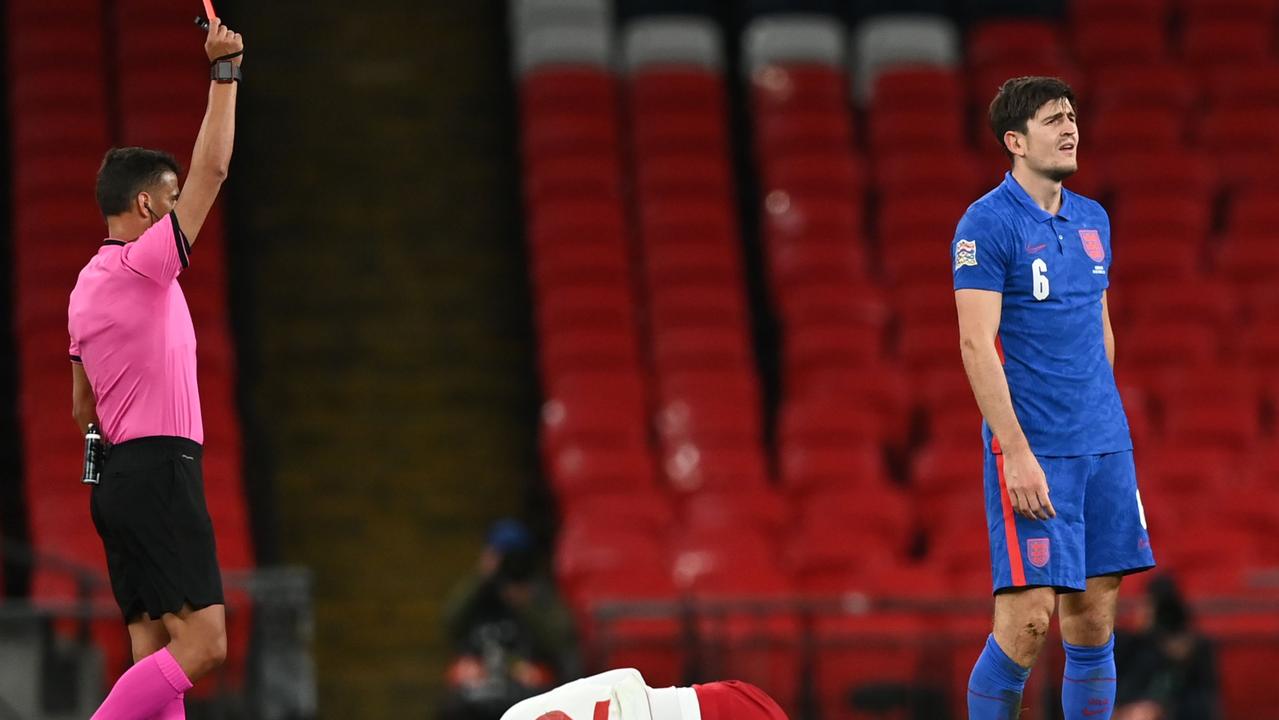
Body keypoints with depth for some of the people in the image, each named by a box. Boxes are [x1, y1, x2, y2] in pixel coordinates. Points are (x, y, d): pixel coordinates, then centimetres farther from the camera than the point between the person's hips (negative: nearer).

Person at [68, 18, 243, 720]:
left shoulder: (87, 286, 17)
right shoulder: (143, 264, -9)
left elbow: (82, 406, 25)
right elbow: (211, 171, -13)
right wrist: (224, 73, -7)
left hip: (118, 476, 10)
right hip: (159, 473, -10)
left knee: (156, 655, 4)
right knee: (202, 644, -15)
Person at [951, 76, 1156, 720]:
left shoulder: (1092, 220, 13)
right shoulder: (987, 224, -9)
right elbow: (976, 344, -15)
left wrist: (1108, 426, 18)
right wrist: (1016, 451, -20)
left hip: (1105, 448, 7)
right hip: (1033, 453, -7)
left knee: (1094, 619, 6)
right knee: (1027, 622, -10)